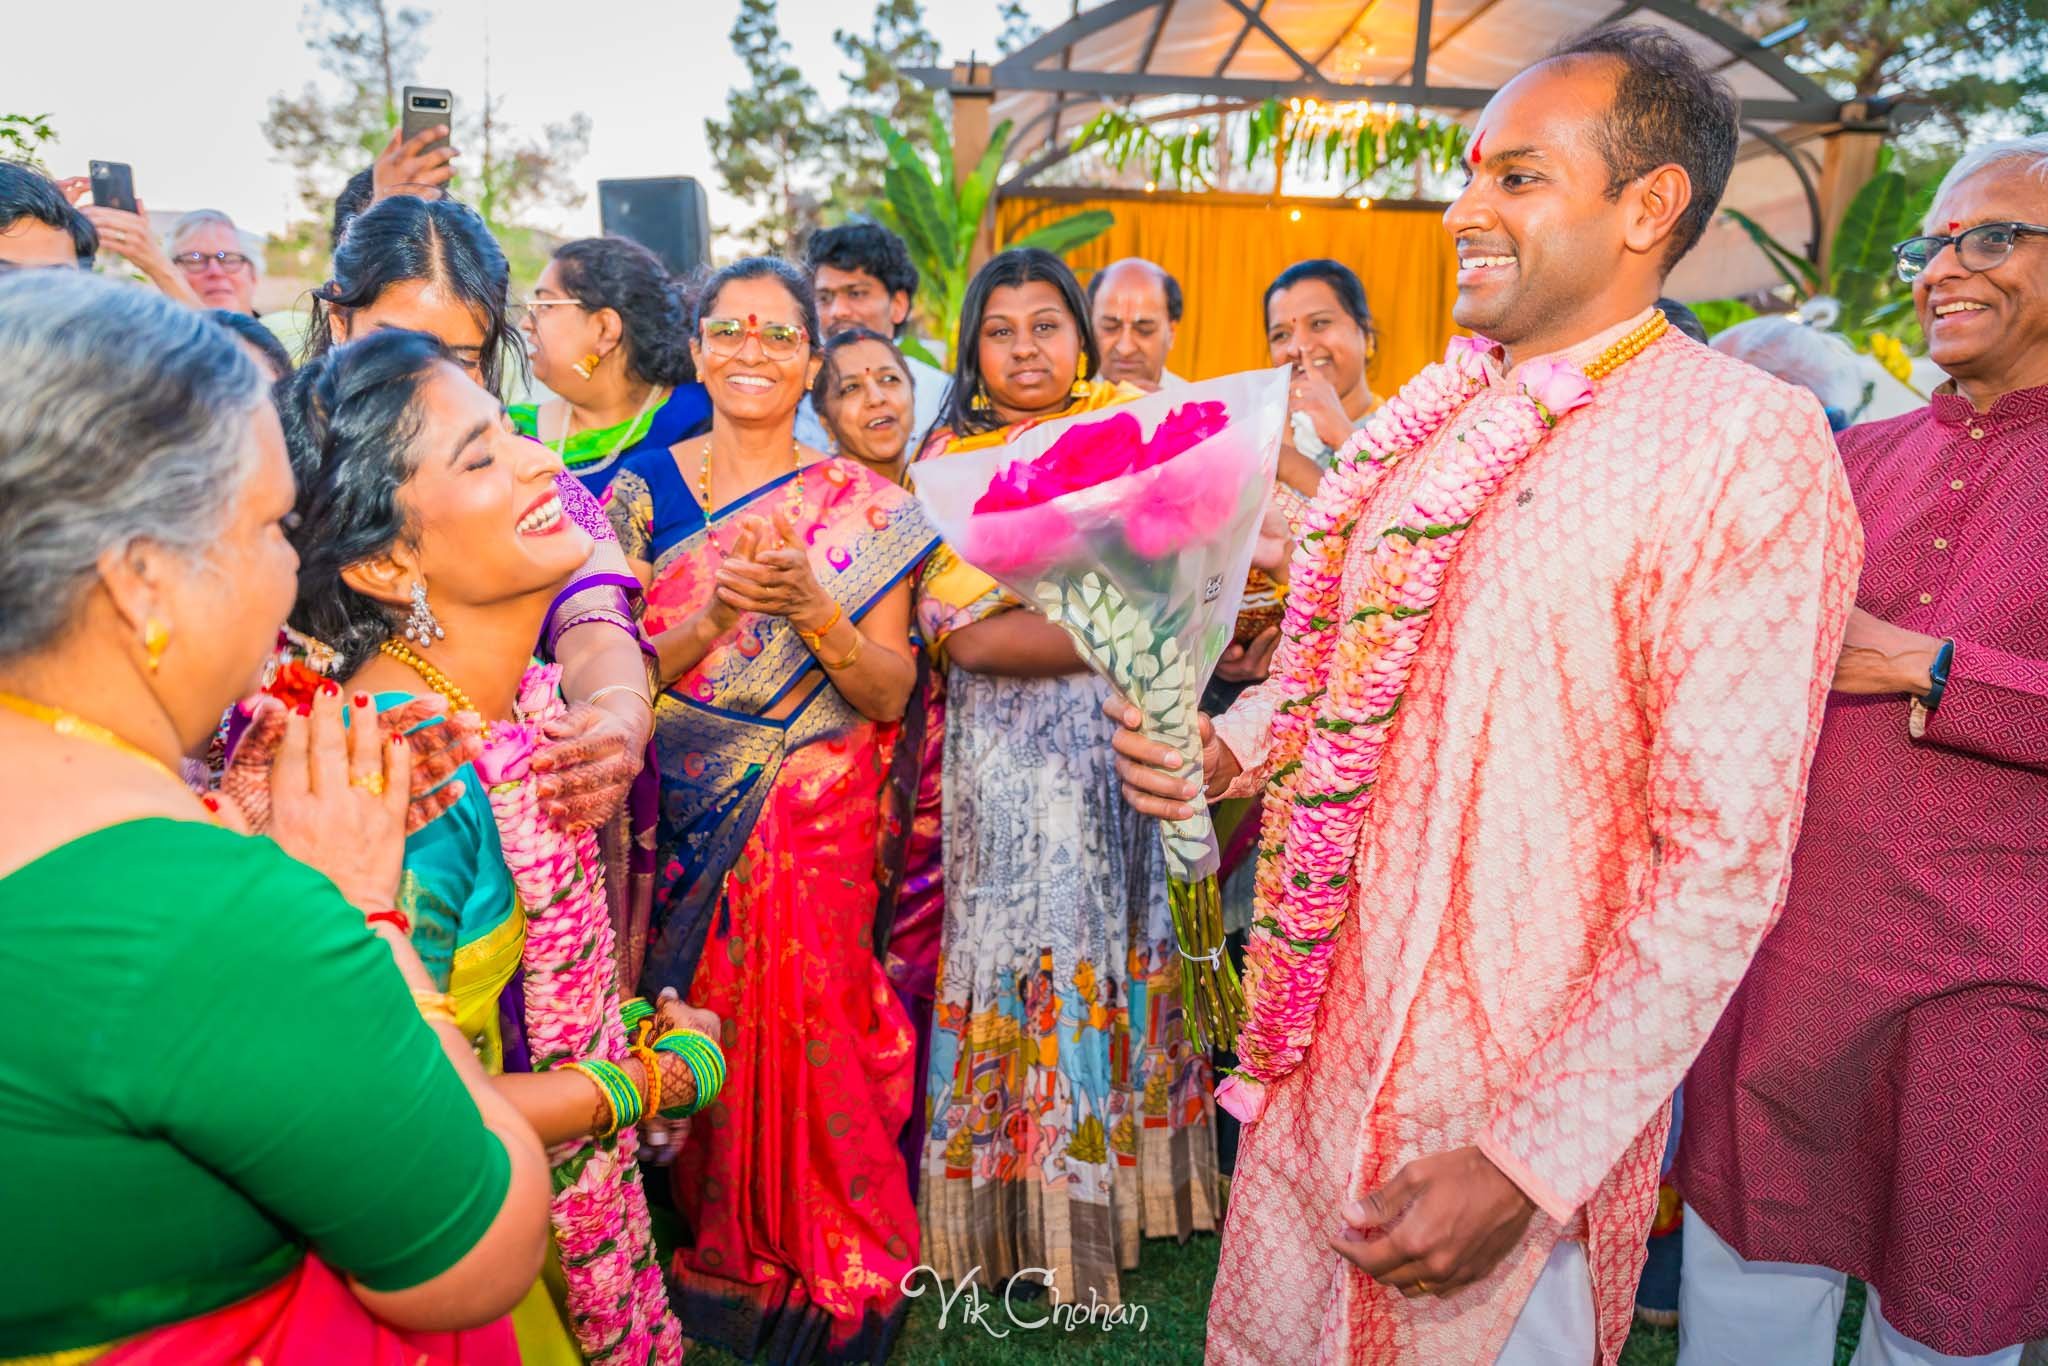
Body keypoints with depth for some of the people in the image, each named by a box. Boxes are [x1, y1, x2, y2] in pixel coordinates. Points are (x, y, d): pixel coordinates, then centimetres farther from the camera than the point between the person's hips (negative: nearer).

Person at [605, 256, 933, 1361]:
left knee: (803, 1021, -4)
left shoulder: (864, 506, 0)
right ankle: (716, 1251, 30)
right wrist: (714, 614, -19)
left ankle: (832, 1276, 19)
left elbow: (889, 694, -4)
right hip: (680, 814, 2)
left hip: (814, 817, -1)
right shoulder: (643, 490, 4)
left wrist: (810, 606, -22)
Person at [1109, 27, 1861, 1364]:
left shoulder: (1743, 440, -15)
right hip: (1324, 1043, 7)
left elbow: (1723, 862, -19)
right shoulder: (1438, 419, 6)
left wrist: (1529, 1167, -20)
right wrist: (1226, 749, -4)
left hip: (1515, 1101, -6)